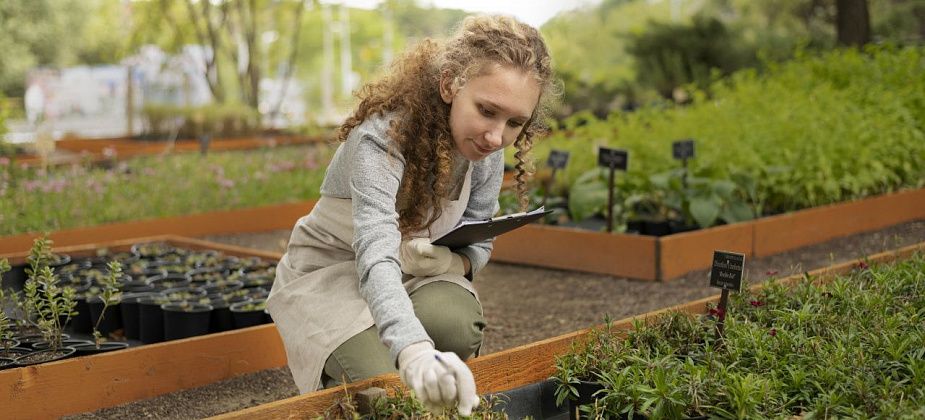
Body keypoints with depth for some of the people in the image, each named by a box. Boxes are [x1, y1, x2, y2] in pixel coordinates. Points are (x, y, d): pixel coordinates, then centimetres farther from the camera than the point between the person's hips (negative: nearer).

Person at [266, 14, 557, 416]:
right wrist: (415, 353, -67)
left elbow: (477, 244, 0)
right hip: (330, 276, -4)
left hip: (413, 275, 4)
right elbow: (376, 256, -48)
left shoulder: (488, 155, -13)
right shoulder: (381, 137, -34)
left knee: (457, 324, -29)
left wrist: (452, 262, -27)